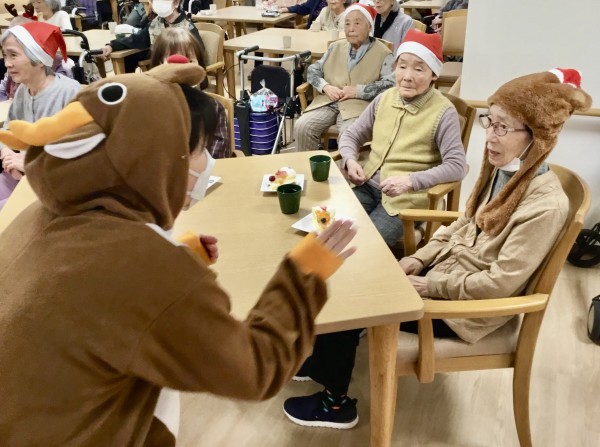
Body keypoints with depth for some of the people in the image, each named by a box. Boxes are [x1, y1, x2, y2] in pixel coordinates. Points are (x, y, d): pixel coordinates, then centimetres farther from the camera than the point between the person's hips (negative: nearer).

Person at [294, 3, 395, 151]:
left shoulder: (383, 53, 3)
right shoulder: (335, 47, 19)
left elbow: (390, 84, -9)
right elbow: (313, 70, 18)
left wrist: (358, 90, -15)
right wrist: (326, 87, -3)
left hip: (359, 105, -4)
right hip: (328, 101, 4)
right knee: (301, 127, -20)